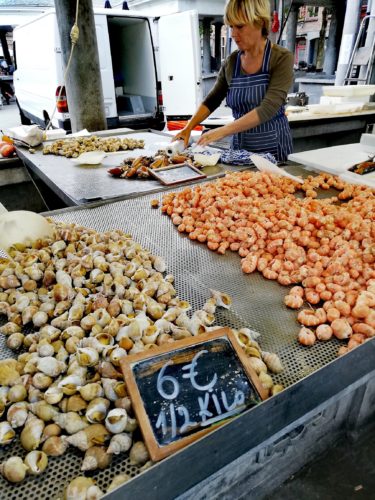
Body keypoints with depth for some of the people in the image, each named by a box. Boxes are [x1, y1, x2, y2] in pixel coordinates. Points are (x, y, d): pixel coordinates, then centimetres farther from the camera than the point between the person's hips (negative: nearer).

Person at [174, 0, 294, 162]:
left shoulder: (282, 58, -12)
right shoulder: (231, 62, 2)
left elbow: (268, 109, -23)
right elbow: (211, 101, 10)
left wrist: (222, 131, -29)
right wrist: (188, 128, -5)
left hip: (273, 148, -4)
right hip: (240, 146, 4)